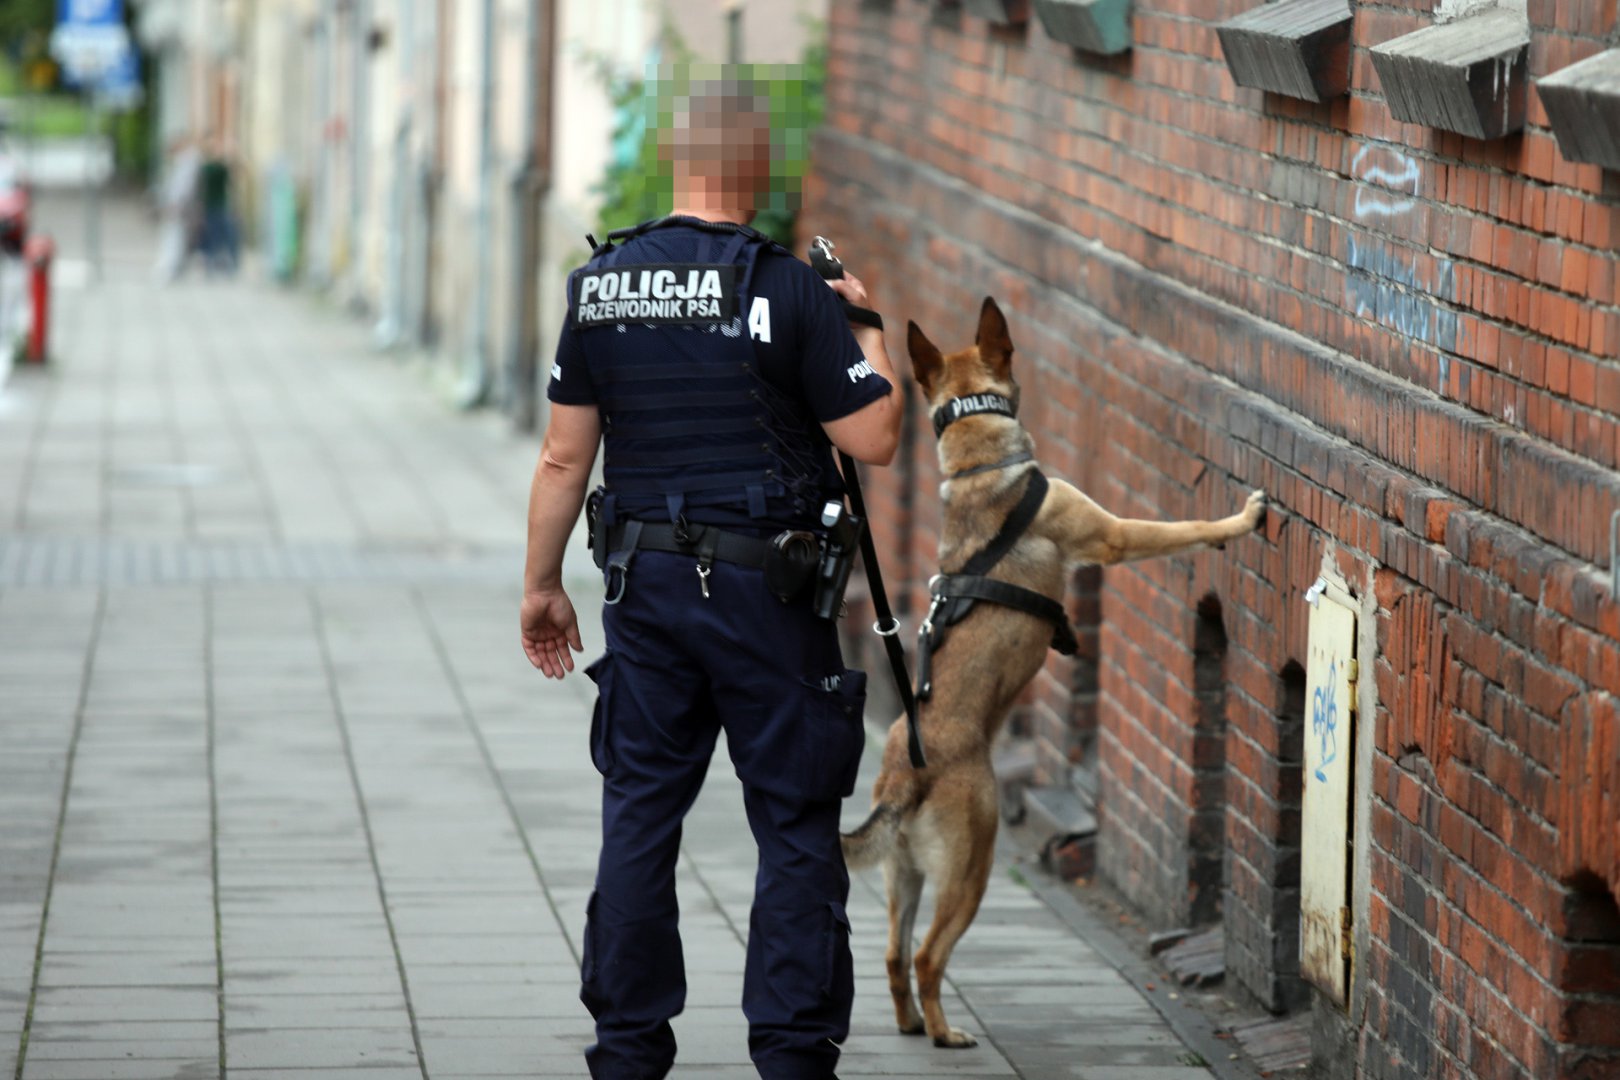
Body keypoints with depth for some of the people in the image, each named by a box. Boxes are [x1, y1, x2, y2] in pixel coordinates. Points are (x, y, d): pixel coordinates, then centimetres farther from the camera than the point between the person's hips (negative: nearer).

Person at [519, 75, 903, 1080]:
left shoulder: (600, 286, 2)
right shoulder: (789, 291, -11)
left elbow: (565, 454, 5)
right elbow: (874, 439, -10)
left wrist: (543, 585, 14)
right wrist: (869, 329, 5)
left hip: (646, 582, 4)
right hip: (765, 585, -4)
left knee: (640, 814, 10)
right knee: (796, 826, 3)